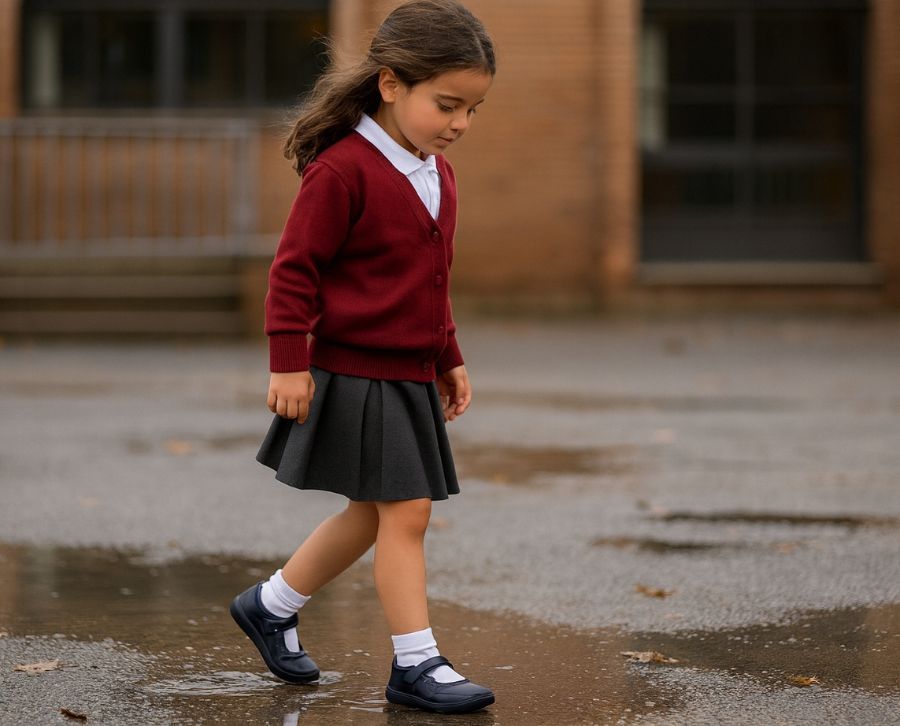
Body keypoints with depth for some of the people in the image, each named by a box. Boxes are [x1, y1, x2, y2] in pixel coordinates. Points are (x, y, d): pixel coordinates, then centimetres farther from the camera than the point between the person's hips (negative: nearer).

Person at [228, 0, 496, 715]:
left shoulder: (437, 174, 11)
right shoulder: (343, 169, -16)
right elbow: (295, 267, -15)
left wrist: (449, 358, 22)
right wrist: (290, 362, -17)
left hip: (412, 377, 9)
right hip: (355, 373, -9)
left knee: (372, 515, 15)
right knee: (405, 512, -8)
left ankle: (272, 604, 32)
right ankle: (417, 663, -1)